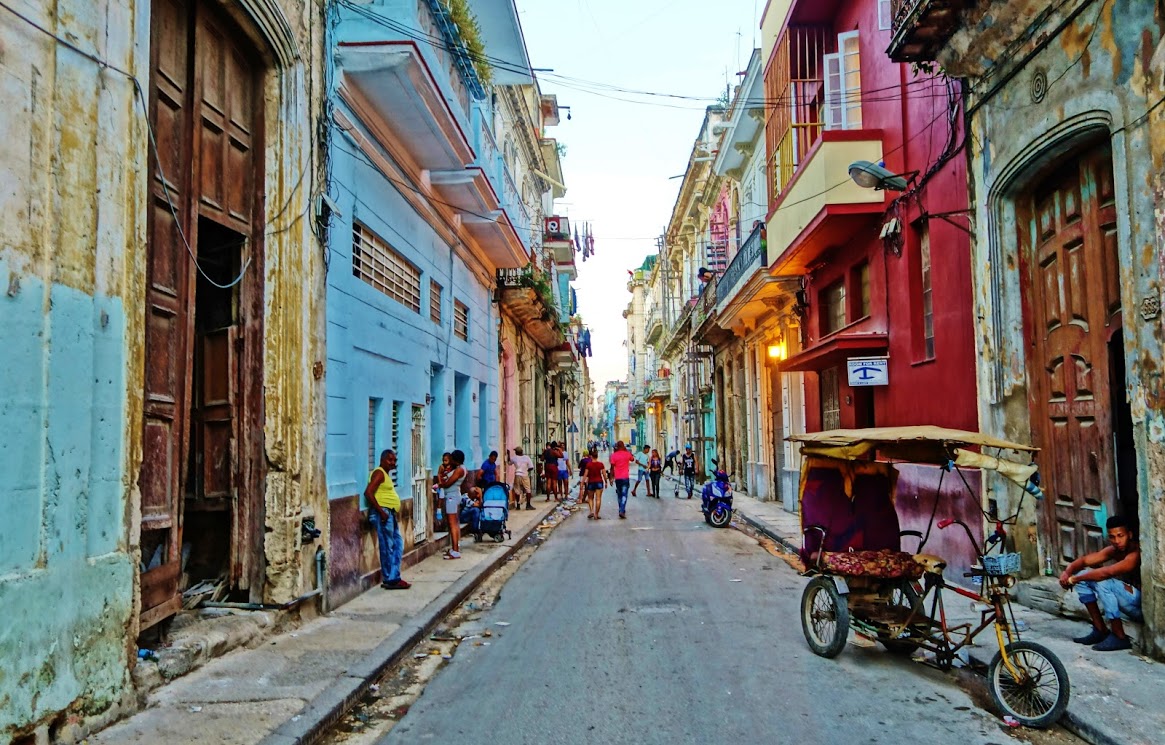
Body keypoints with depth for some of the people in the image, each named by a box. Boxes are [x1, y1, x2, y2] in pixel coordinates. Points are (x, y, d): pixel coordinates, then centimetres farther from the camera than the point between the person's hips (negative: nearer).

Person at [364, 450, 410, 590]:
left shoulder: (386, 474, 20)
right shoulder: (379, 473, -10)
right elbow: (368, 493, -21)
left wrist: (397, 512, 13)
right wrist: (381, 511, -20)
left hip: (390, 515, 11)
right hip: (383, 514, -11)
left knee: (398, 545, 12)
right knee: (387, 548, -5)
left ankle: (394, 578, 17)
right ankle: (390, 580, 1)